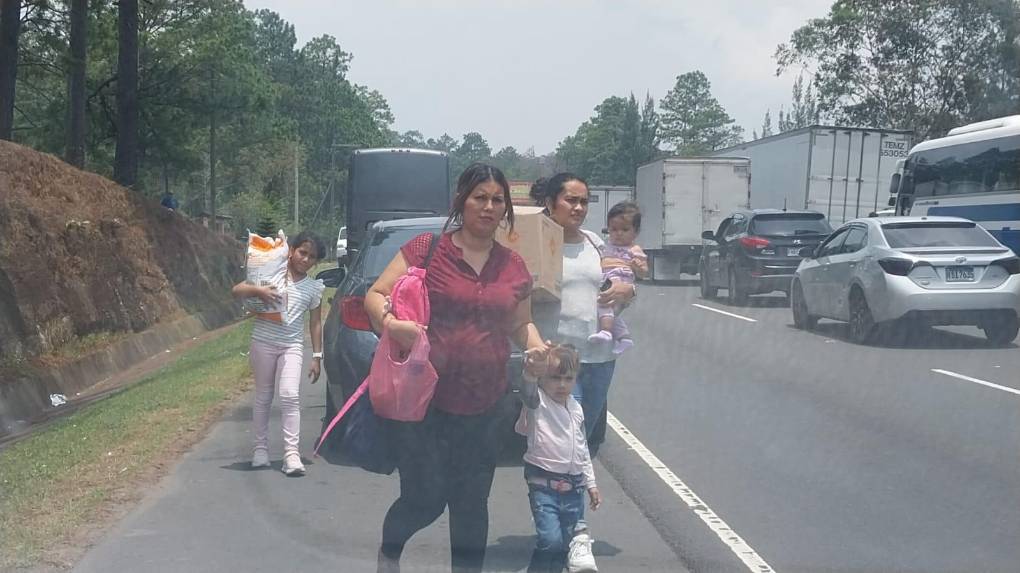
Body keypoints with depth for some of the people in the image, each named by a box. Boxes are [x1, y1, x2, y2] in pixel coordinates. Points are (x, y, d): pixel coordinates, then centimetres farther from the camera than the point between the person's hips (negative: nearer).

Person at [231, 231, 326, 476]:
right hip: (263, 343, 0)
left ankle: (291, 454, -14)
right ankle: (260, 448, 22)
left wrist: (317, 357, 7)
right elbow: (237, 290, -3)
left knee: (289, 396, -14)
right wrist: (258, 291, -23)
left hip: (292, 346, 0)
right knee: (263, 398, 9)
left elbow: (315, 323, 11)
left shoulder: (314, 287, 8)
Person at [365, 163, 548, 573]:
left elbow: (520, 324, 20)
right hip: (420, 398, -4)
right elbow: (375, 296, -4)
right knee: (426, 496, -4)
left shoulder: (514, 268, 9)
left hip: (481, 406, 4)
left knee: (471, 503, 10)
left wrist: (536, 345, -2)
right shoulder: (426, 250, -5)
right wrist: (389, 321, -26)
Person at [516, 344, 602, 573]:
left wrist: (591, 483, 20)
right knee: (551, 540, -17)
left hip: (574, 486, 5)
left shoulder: (576, 408, 12)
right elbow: (528, 393, -31)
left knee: (566, 539, 8)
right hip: (544, 484, -5)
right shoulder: (537, 401, -6)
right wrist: (530, 375, -53)